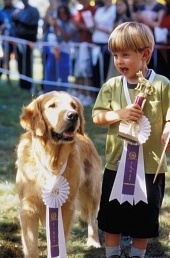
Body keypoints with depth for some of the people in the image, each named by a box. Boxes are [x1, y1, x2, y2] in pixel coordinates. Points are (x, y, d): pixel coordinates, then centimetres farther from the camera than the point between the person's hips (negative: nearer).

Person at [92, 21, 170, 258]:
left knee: (144, 220, 11)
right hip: (117, 165, 2)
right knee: (111, 218, 12)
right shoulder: (112, 86, -1)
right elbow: (97, 117, 0)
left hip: (150, 166, -2)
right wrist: (119, 114, -16)